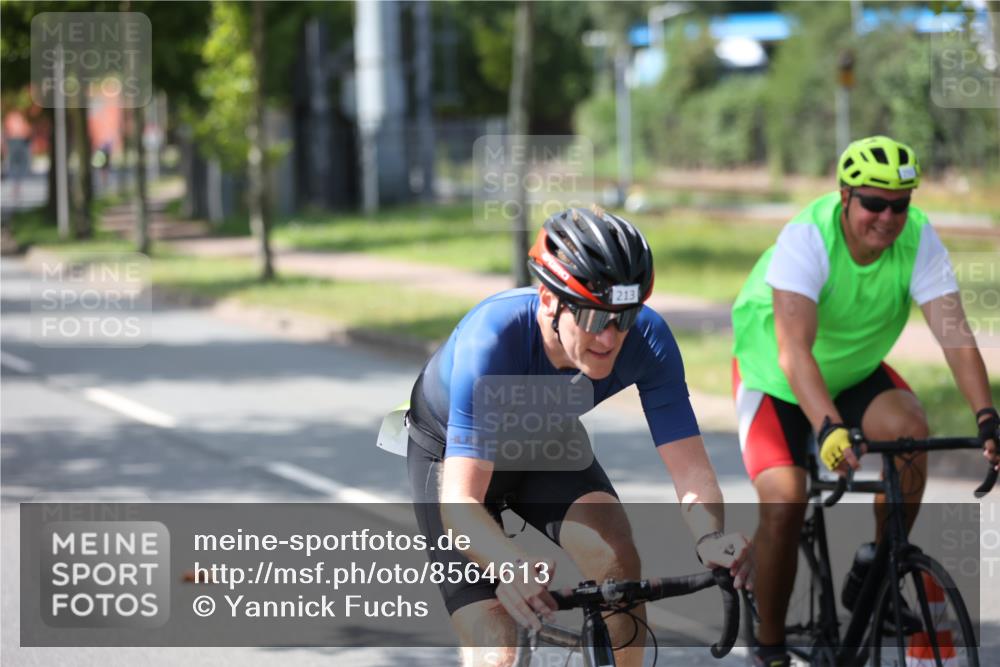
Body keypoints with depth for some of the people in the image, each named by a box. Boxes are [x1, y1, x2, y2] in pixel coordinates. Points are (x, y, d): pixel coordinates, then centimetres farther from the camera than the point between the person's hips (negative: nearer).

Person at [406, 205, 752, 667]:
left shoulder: (647, 338, -30)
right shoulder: (491, 338, -41)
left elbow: (691, 469, -30)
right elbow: (460, 503, -46)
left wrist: (711, 537, -53)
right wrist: (512, 567, -67)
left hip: (545, 440, 3)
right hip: (453, 453, -3)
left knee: (617, 560, -27)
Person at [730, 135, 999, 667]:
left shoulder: (918, 239, -23)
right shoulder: (807, 238, -33)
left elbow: (955, 334, -30)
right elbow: (793, 351, -44)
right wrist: (829, 430, -58)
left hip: (856, 372, 3)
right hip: (776, 379, -3)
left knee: (910, 430, -26)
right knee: (784, 504, -19)